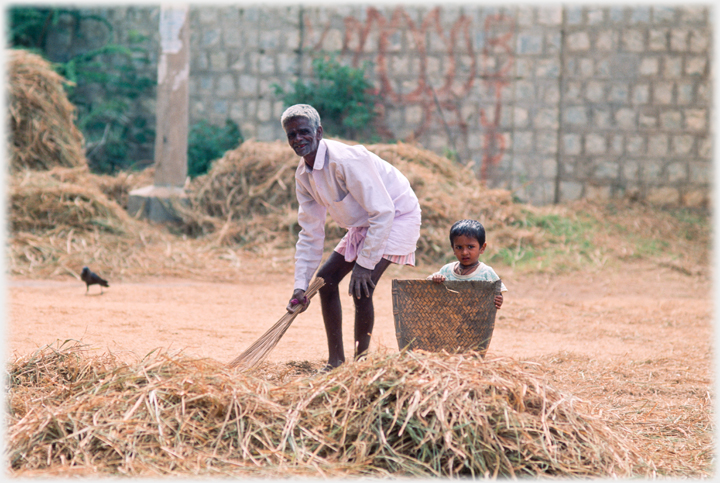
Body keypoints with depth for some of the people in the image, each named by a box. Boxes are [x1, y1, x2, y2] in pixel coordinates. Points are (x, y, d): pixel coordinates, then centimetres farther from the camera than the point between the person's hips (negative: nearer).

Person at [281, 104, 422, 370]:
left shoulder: (346, 160, -30)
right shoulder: (303, 175, -4)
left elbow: (383, 212, -30)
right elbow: (310, 233, 3)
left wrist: (364, 264, -30)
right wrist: (301, 285, -4)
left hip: (397, 216, -9)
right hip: (363, 225, 9)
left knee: (362, 287, -23)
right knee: (325, 279, 5)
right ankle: (336, 361, 13)